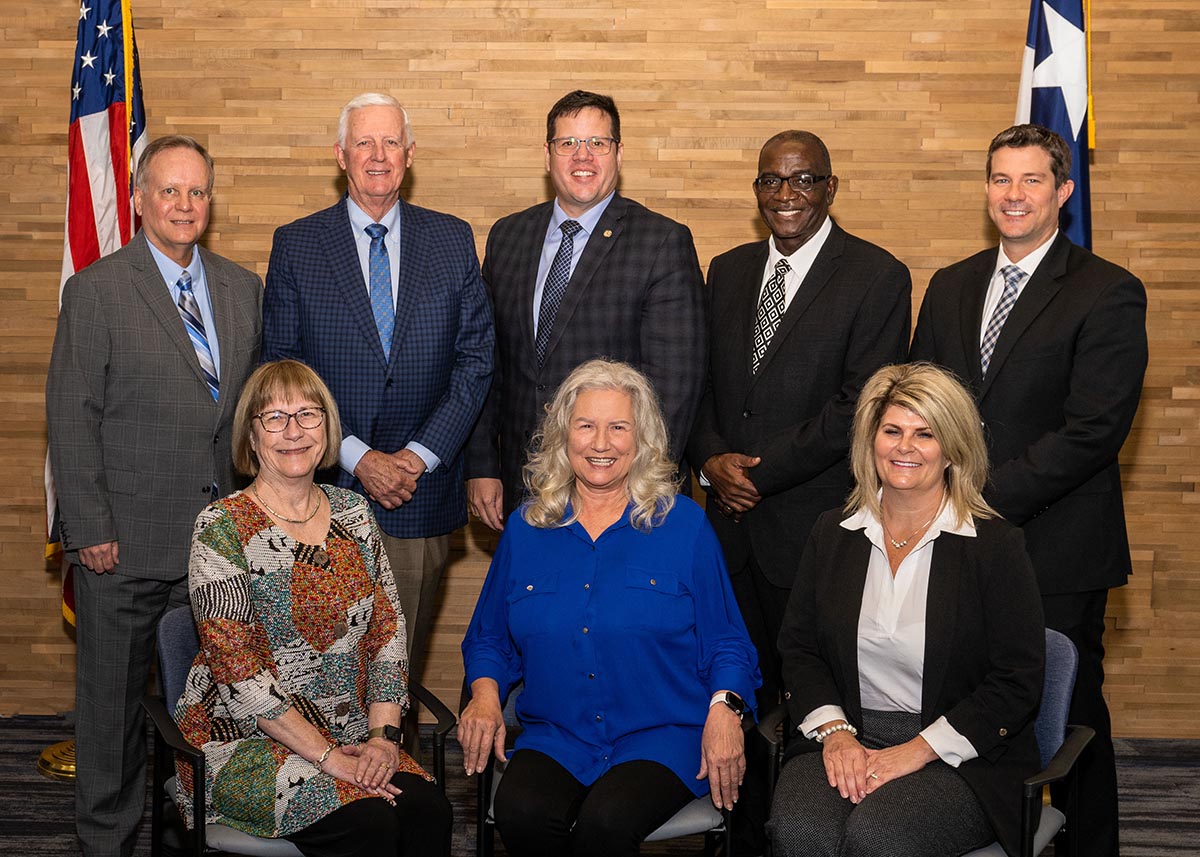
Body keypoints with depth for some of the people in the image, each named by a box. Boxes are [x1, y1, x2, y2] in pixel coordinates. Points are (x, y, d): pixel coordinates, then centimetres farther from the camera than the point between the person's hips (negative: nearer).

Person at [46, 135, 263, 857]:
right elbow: (71, 419, -7)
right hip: (125, 542, -3)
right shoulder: (97, 290, -4)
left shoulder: (244, 290, 9)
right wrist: (90, 529, -12)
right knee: (113, 698, 9)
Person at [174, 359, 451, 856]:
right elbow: (237, 671, -14)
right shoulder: (222, 529, -9)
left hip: (349, 736, 5)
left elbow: (389, 630, 8)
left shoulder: (353, 514, 9)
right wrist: (328, 757, -18)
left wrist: (382, 735, -6)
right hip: (244, 740, -5)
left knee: (428, 811, -23)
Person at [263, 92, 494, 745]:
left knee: (402, 664, 6)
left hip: (423, 492, 1)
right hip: (326, 489, -1)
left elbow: (475, 359, 3)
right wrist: (356, 457, -10)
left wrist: (421, 454, -8)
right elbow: (282, 368, -1)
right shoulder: (296, 245, 3)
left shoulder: (452, 240, 7)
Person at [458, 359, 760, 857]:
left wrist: (724, 706, -14)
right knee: (521, 813, -29)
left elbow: (725, 645, 5)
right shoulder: (526, 528, 11)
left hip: (659, 737, -2)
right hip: (553, 737, 2)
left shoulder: (683, 525, 4)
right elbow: (490, 639, 19)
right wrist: (485, 693, -1)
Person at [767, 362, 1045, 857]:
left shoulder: (996, 546, -3)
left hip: (962, 756, -2)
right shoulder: (833, 534, 10)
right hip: (846, 738, 3)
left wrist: (916, 752, -12)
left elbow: (1018, 683, -6)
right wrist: (835, 733, -6)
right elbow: (798, 649, 11)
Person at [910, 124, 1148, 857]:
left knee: (1068, 715, 6)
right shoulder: (951, 287, 13)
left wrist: (990, 498, -18)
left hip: (1056, 549, -4)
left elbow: (1094, 431, -14)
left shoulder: (1108, 294, -6)